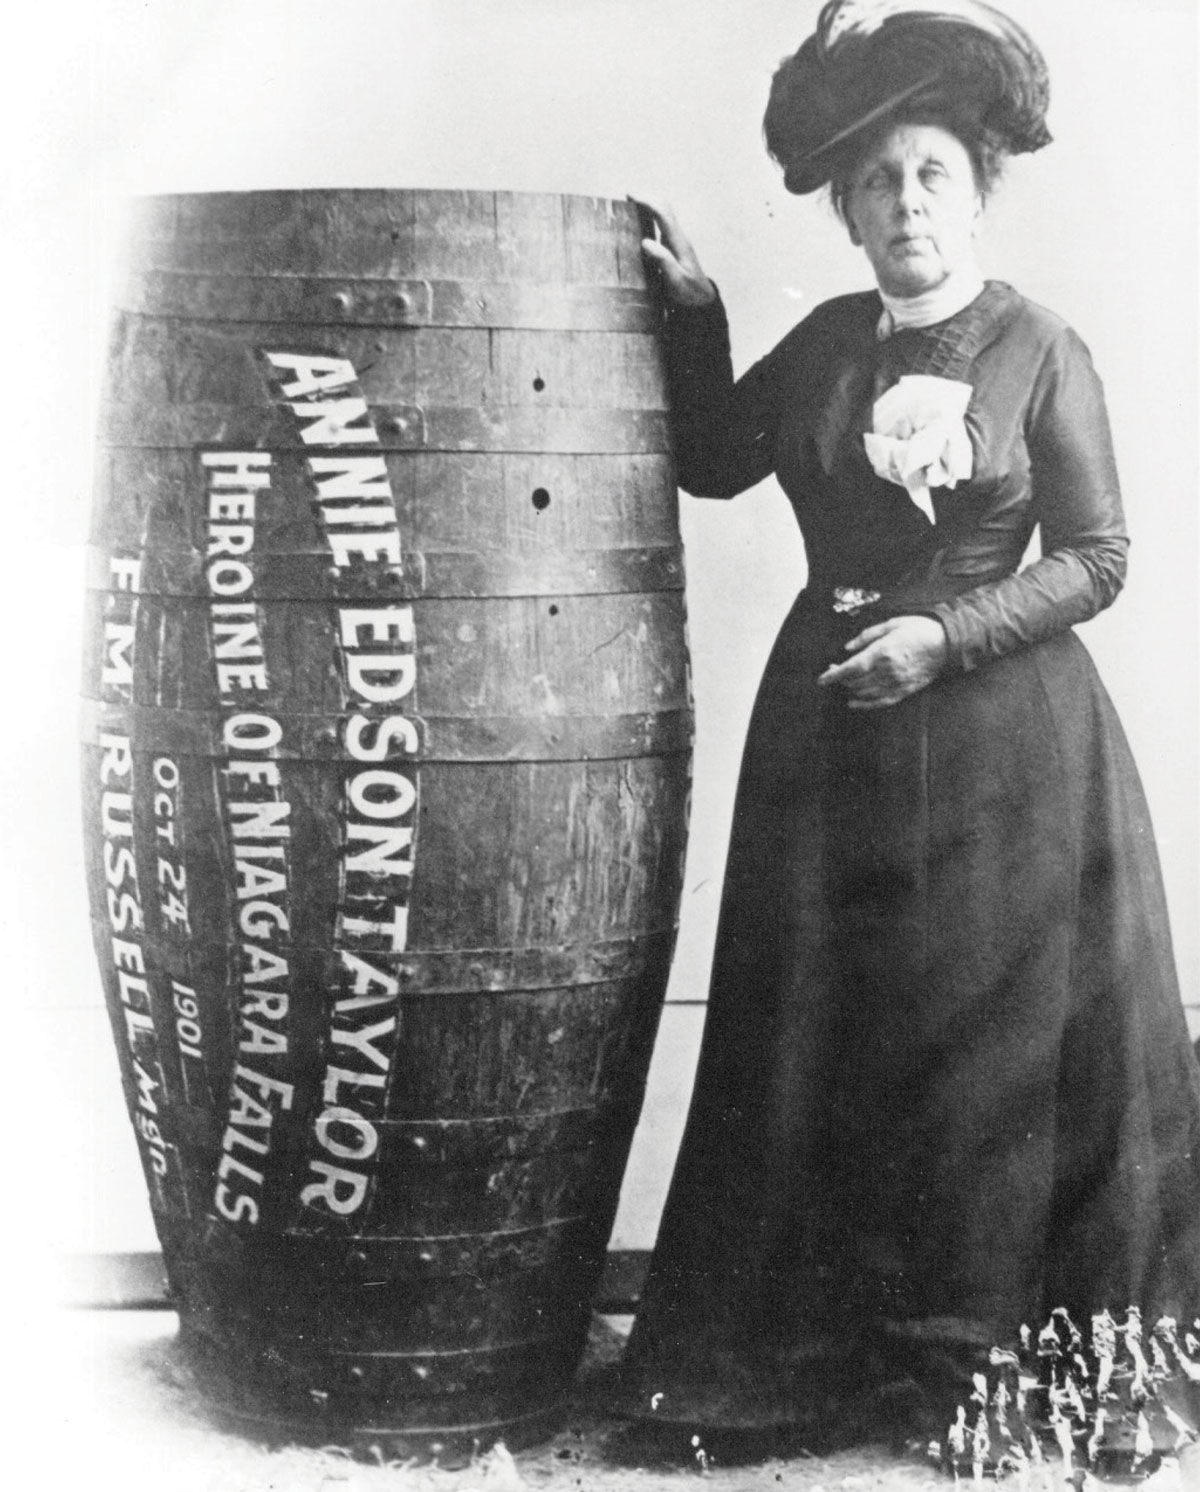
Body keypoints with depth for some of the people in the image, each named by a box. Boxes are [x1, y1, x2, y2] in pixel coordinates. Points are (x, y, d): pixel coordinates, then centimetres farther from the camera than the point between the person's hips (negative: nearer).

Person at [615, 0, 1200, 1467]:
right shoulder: (828, 343, 7)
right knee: (818, 1041, 7)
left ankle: (972, 1357, 15)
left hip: (997, 740, -4)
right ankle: (818, 1343, 20)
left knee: (989, 1046, 1)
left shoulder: (1038, 352, -6)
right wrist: (693, 313, 6)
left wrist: (942, 633, -15)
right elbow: (712, 463, 17)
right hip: (827, 729, 5)